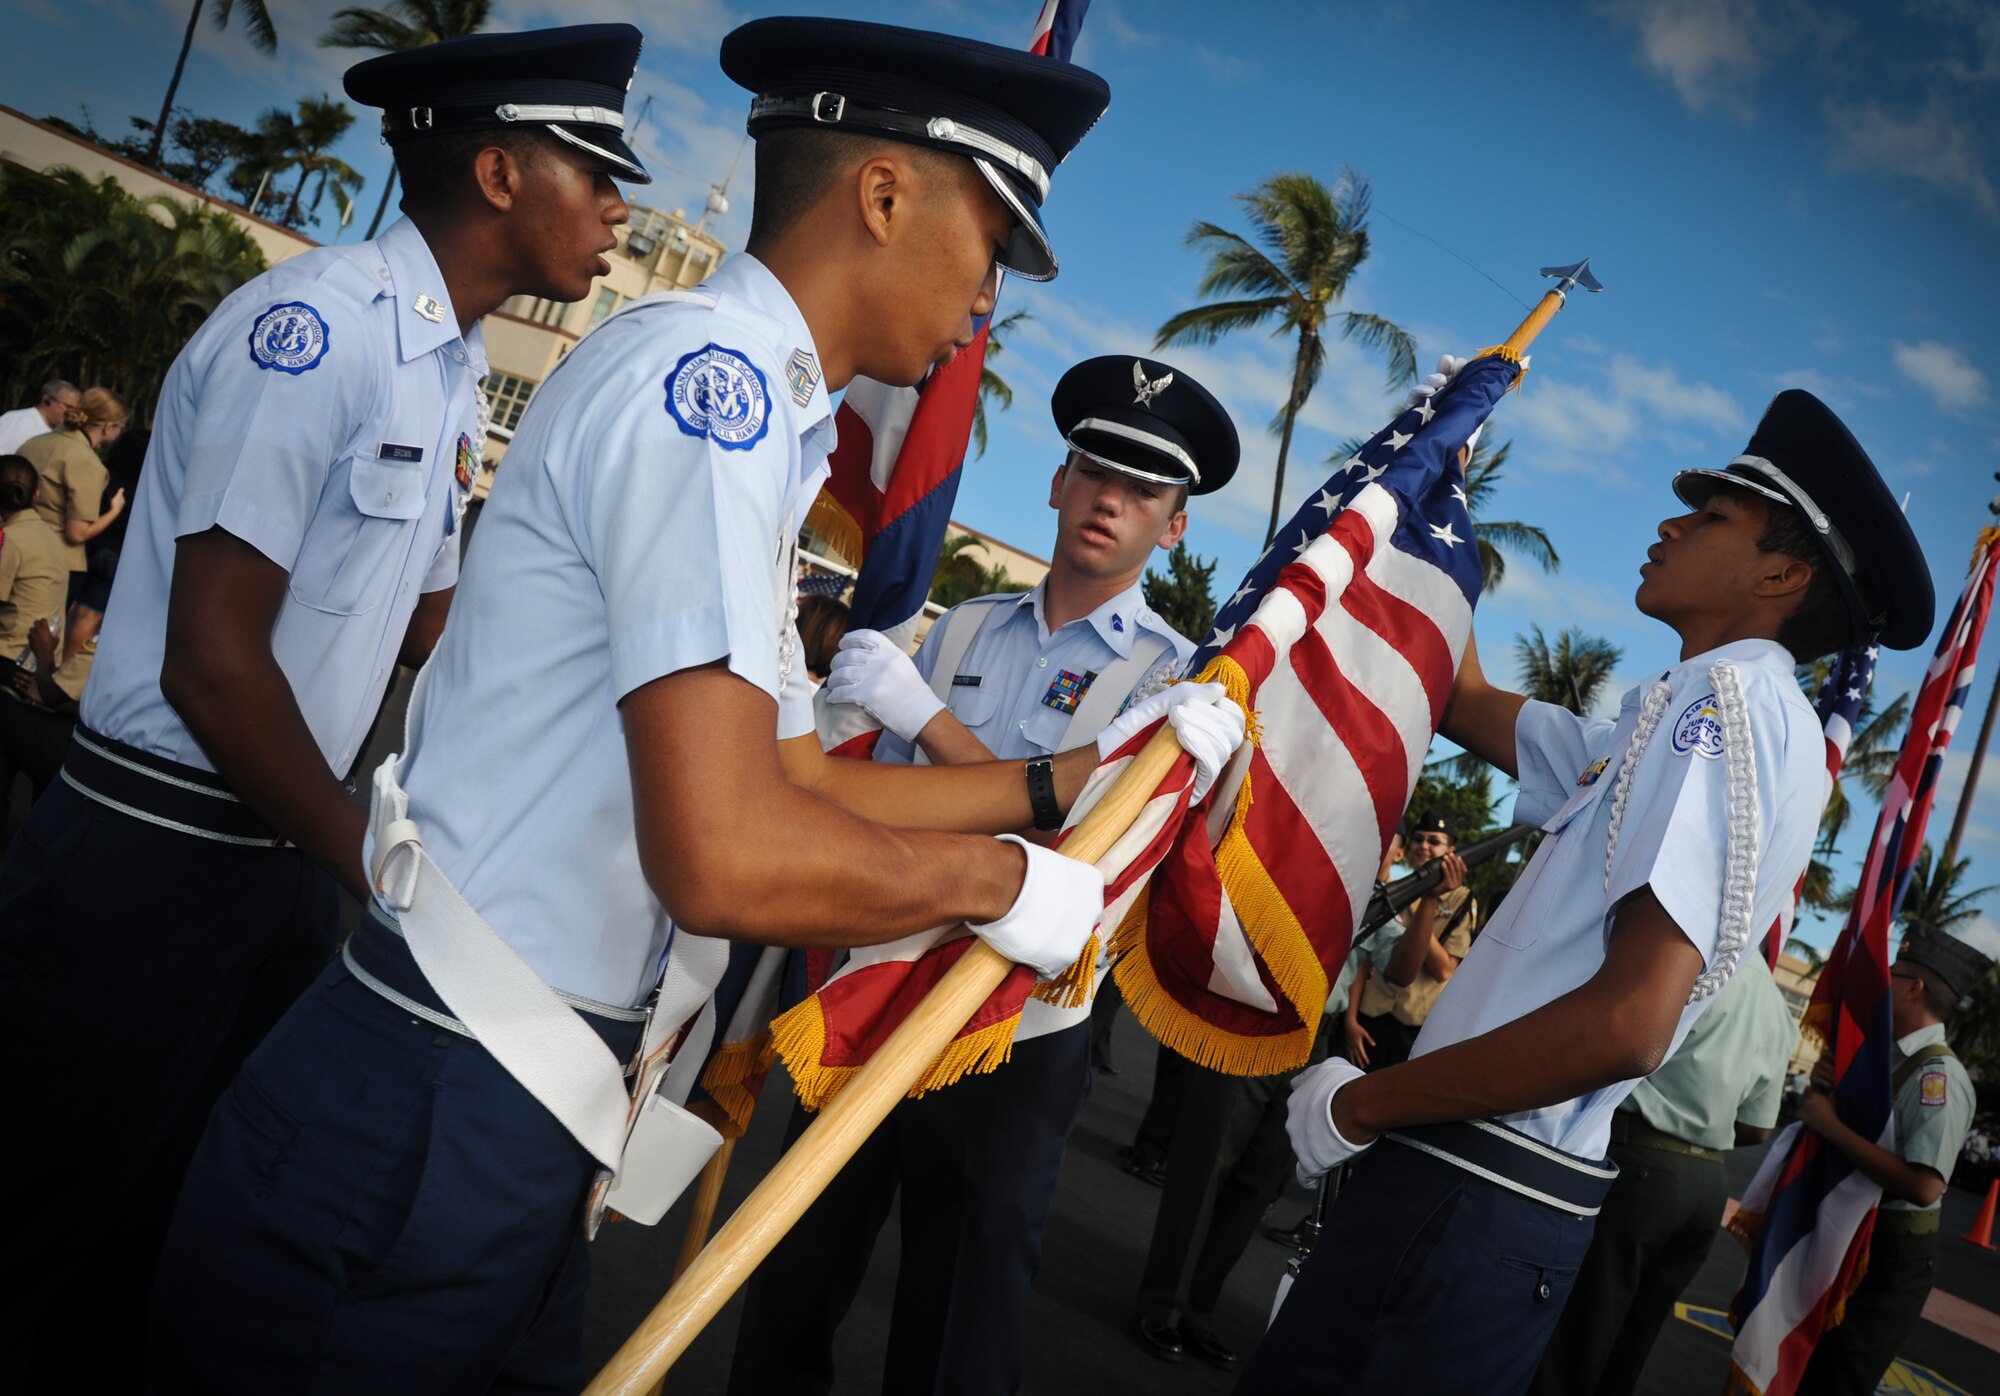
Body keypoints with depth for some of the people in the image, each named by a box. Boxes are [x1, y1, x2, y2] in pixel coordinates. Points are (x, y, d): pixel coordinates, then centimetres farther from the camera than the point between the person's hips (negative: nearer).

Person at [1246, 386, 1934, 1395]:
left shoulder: (1729, 695, -14)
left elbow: (1629, 1022, -25)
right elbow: (1466, 703, 27)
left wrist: (1359, 1105, -14)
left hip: (1472, 1190, -9)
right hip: (1502, 1189, 9)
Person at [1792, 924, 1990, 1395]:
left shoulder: (1938, 1075, -22)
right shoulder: (1892, 1060, 6)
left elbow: (1924, 1186, -32)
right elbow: (1852, 1124, 16)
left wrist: (1831, 1126, -27)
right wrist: (1826, 1088, -5)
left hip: (1890, 1256, -9)